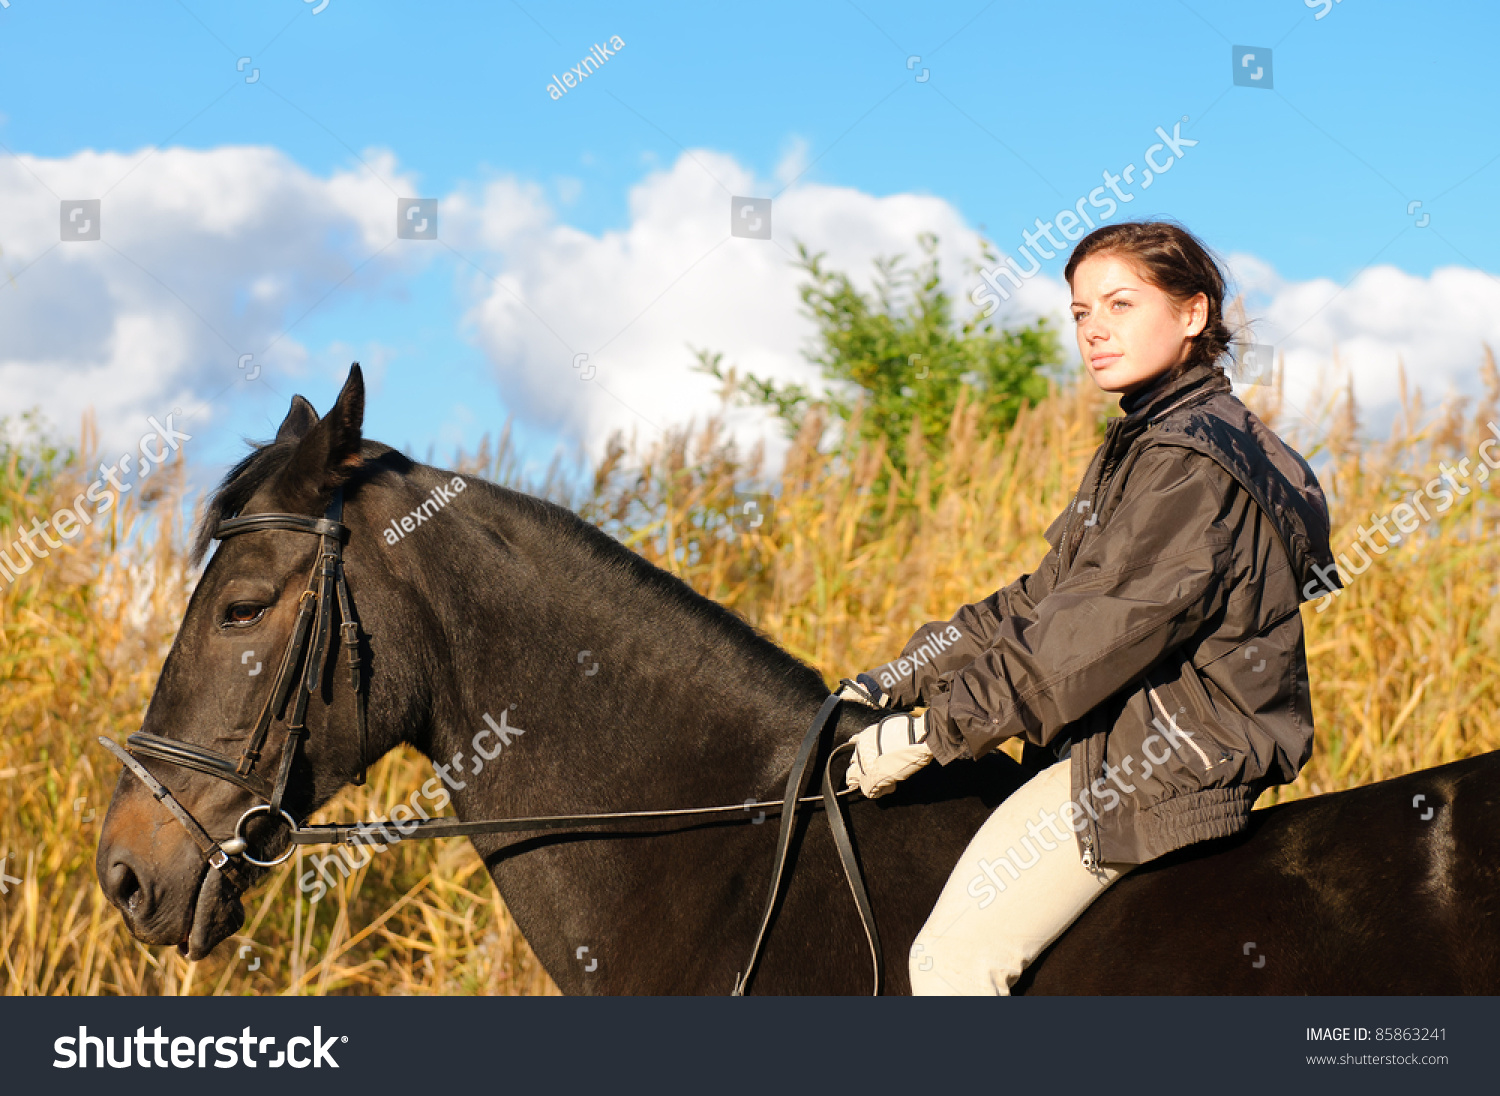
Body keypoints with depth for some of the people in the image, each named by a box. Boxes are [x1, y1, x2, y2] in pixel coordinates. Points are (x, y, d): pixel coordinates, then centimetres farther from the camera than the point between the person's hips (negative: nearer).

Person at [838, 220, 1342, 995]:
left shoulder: (1190, 461, -18)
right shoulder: (1145, 446, 16)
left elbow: (1103, 636, -23)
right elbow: (1045, 601, 17)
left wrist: (932, 731, -21)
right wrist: (899, 681, 8)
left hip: (1163, 765, -11)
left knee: (954, 958, -15)